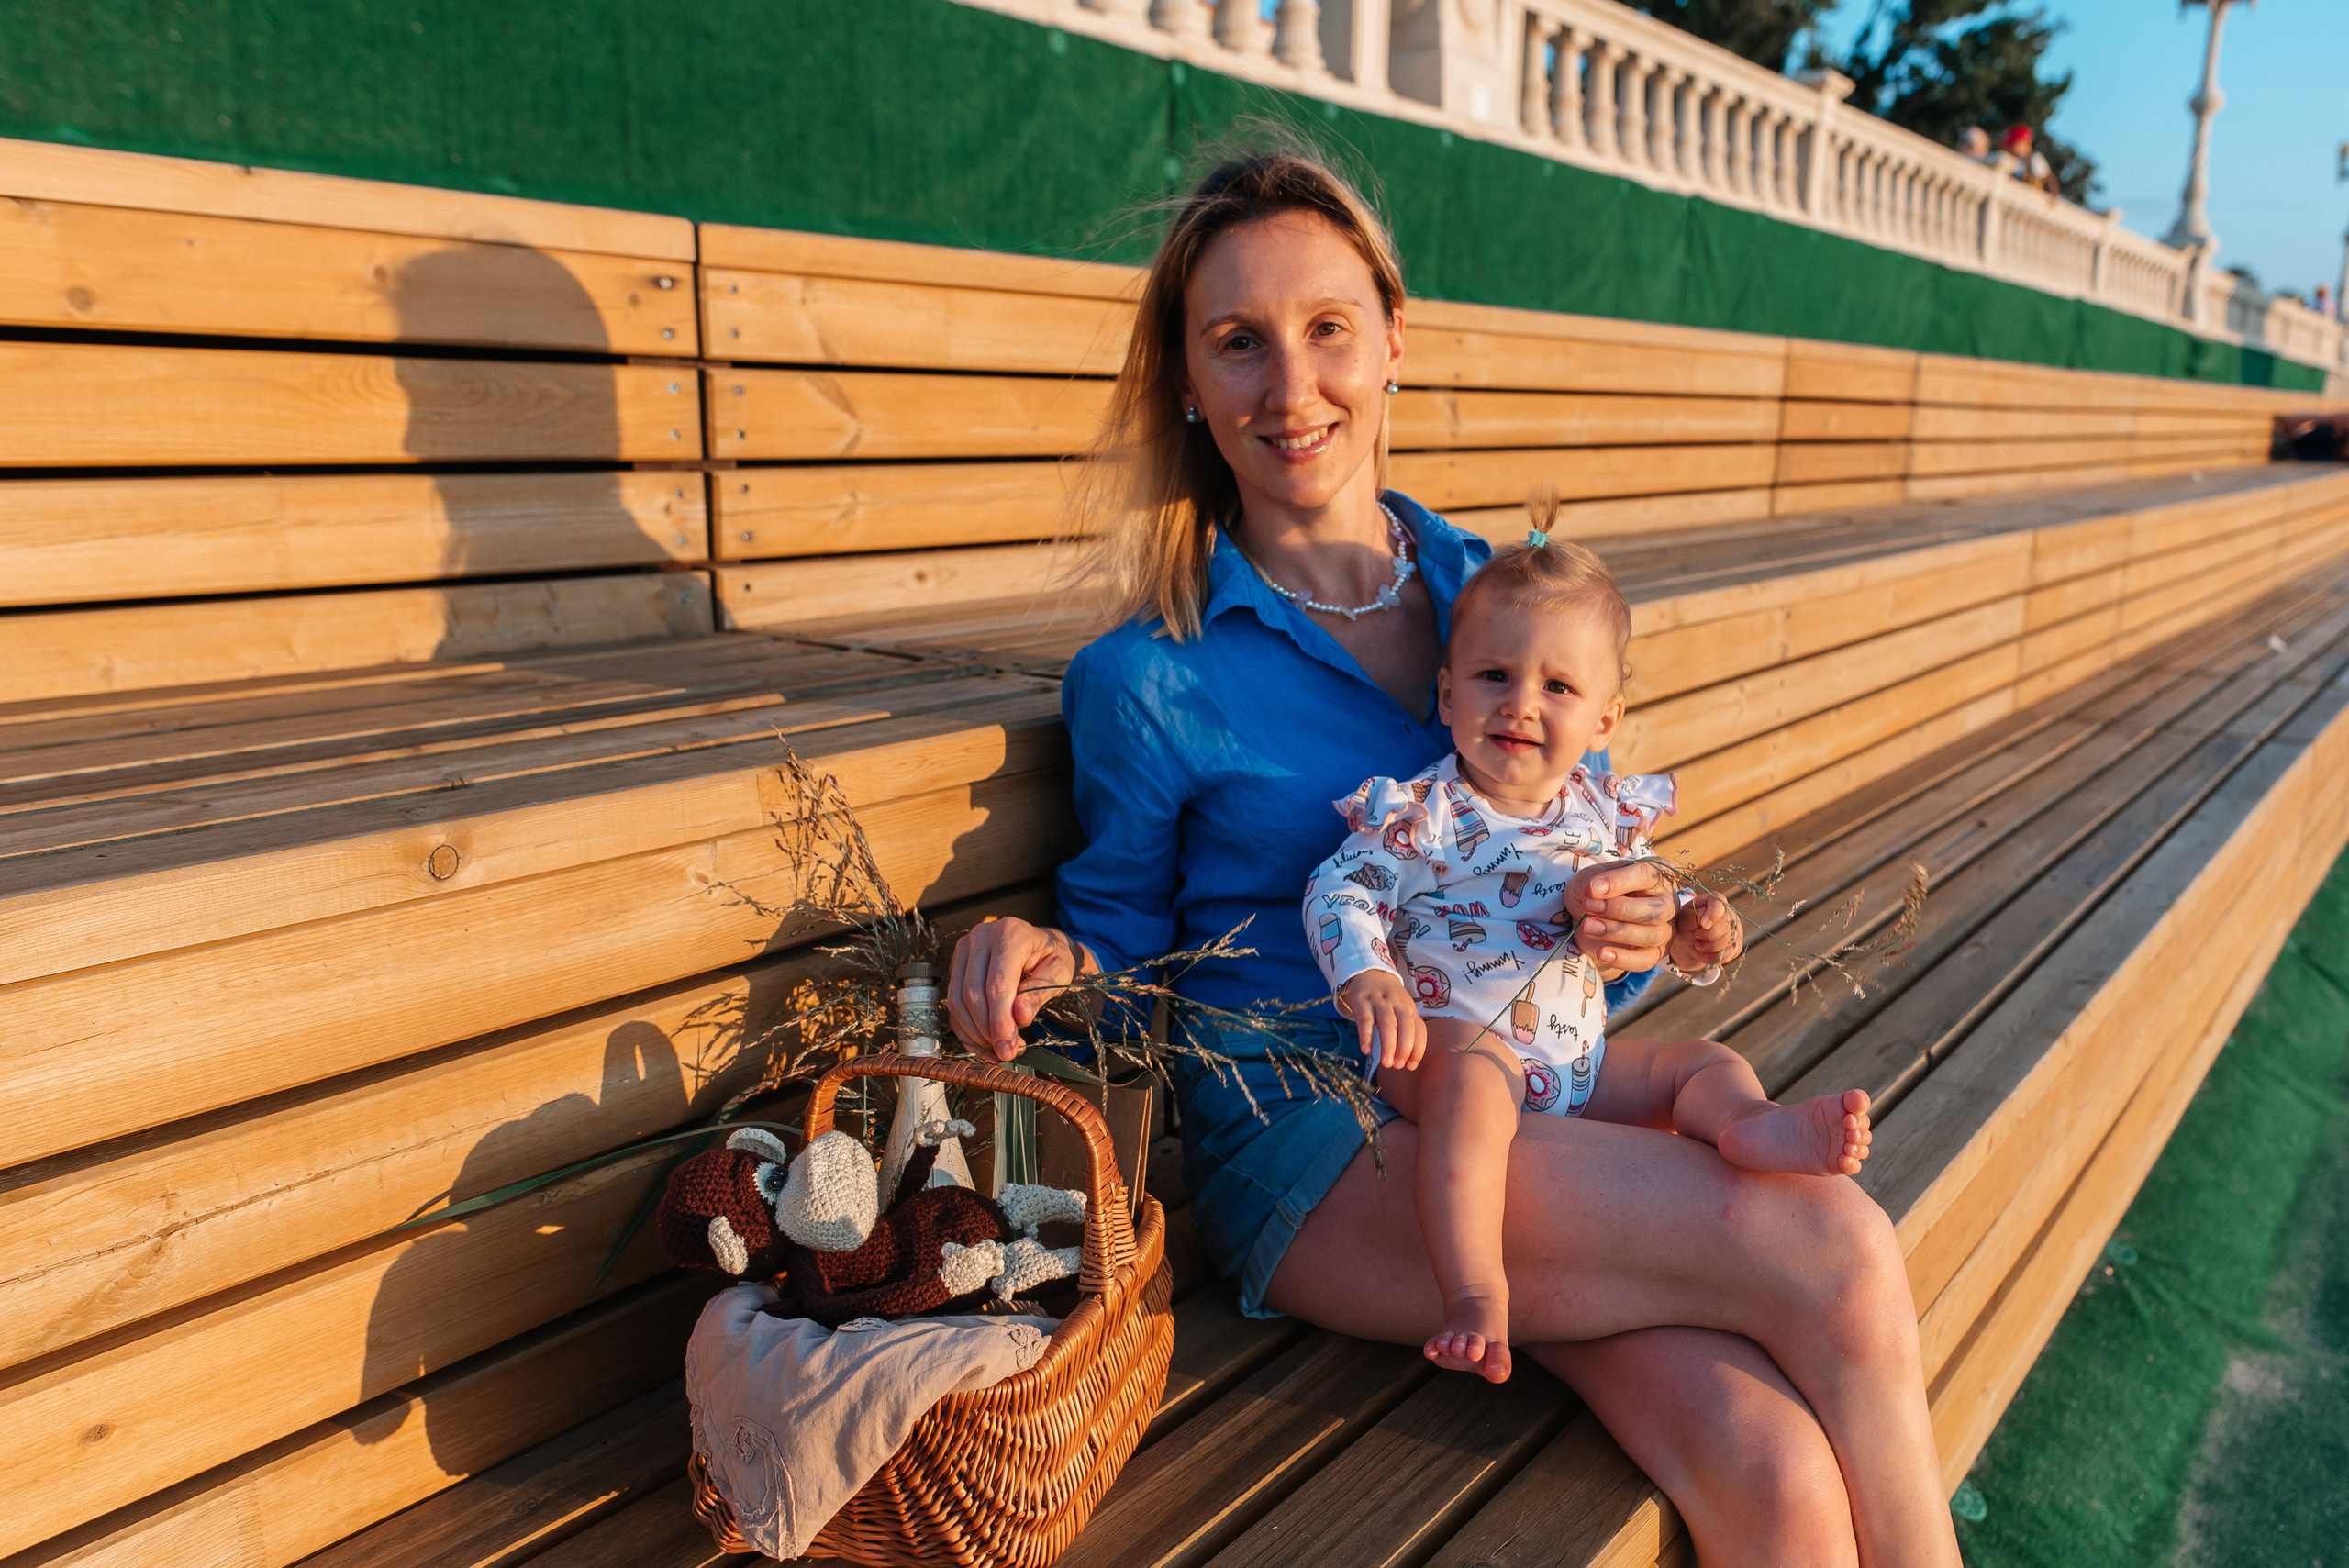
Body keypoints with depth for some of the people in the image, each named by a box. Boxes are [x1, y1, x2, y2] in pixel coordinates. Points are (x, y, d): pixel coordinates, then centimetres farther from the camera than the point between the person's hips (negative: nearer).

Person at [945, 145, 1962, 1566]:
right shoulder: (1144, 677, -4)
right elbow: (1129, 944, 5)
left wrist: (1636, 937, -6)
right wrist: (1049, 964, -18)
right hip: (1309, 1152, -4)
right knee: (1840, 1252, -20)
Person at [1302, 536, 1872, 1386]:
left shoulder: (1607, 815, 8)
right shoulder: (1421, 812, -7)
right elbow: (1339, 892, -11)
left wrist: (1695, 936, -6)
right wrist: (1368, 980, -30)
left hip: (1580, 1063, 6)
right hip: (1449, 1044, -6)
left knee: (1705, 1062, -1)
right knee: (1474, 1078, -37)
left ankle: (1750, 1125, -35)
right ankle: (1476, 1291, -43)